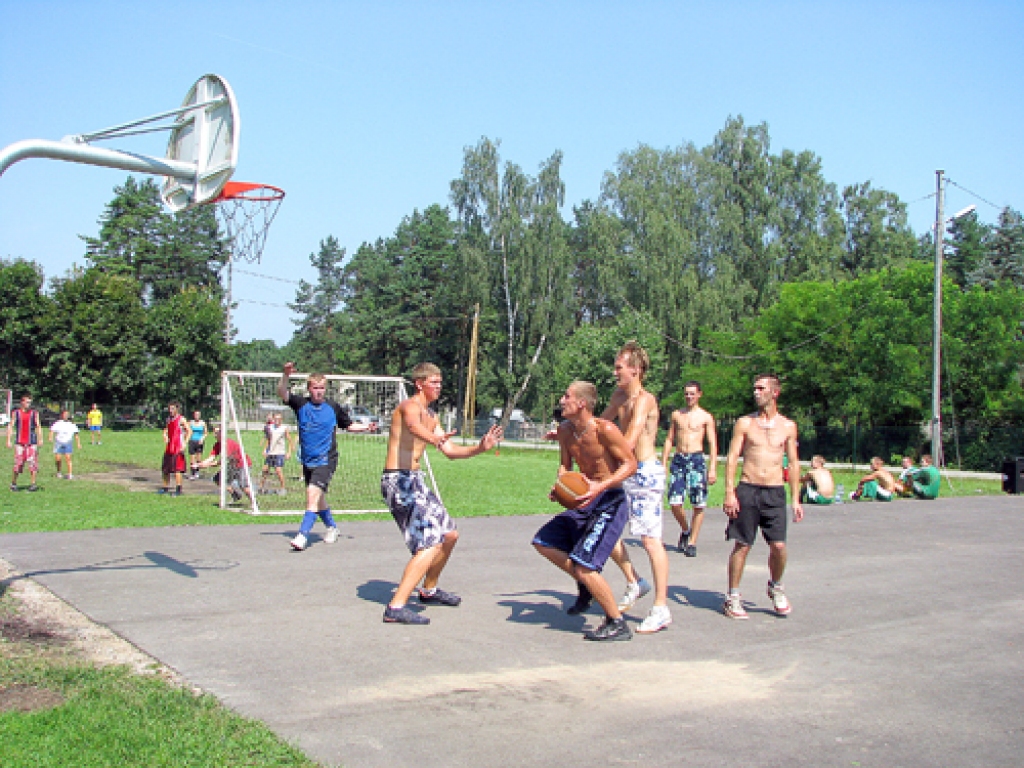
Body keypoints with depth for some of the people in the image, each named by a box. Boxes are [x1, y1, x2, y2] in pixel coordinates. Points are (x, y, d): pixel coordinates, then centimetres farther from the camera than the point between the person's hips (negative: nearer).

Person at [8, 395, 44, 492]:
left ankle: (33, 484, 2)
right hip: (19, 442, 0)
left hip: (32, 442, 0)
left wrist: (40, 439, -11)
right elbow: (10, 426, 5)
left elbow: (38, 426, 1)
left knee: (33, 463, -4)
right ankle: (13, 483, 15)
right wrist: (9, 440, -3)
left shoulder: (35, 413, 5)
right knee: (18, 463, 0)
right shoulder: (16, 413, 5)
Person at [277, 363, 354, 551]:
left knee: (313, 493, -20)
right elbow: (282, 393, -13)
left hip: (326, 460, -3)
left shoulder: (333, 407, 0)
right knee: (317, 499, 15)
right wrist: (285, 376, -29)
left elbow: (349, 425, 13)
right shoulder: (301, 404, 1)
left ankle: (303, 535, -21)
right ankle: (332, 528, 38)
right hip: (308, 461, 4)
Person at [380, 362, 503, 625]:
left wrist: (480, 448, 6)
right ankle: (396, 607, -21)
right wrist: (434, 439, -59)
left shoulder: (431, 416, 19)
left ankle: (429, 591, 35)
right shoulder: (410, 405, -12)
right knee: (431, 543, -18)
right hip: (398, 480, -10)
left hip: (414, 480, 10)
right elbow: (412, 425, -38)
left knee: (449, 534, 18)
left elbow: (451, 450, 21)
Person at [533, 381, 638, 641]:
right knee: (543, 542, 9)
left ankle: (618, 625, 0)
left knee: (583, 565, -16)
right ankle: (588, 583, 22)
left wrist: (601, 486, -28)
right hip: (585, 502, 9)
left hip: (611, 503, -9)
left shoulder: (604, 430, -20)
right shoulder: (565, 431, 3)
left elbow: (630, 464, -16)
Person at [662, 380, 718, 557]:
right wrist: (663, 463, 9)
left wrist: (713, 468, -9)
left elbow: (712, 444, 1)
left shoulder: (706, 417, 4)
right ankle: (685, 530, 19)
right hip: (678, 460, 2)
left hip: (697, 459, -2)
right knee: (675, 503, -7)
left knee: (699, 505, -4)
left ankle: (692, 543, 6)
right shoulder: (676, 414, 14)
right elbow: (669, 440, 16)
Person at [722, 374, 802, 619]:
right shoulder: (745, 423, 3)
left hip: (775, 492, 1)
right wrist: (729, 493, -9)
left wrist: (796, 500, 7)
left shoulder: (788, 426, 8)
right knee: (742, 545, 0)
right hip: (747, 490, -1)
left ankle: (775, 587, 23)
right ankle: (733, 597, 11)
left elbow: (793, 463, 12)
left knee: (779, 546, -5)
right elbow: (732, 458, 0)